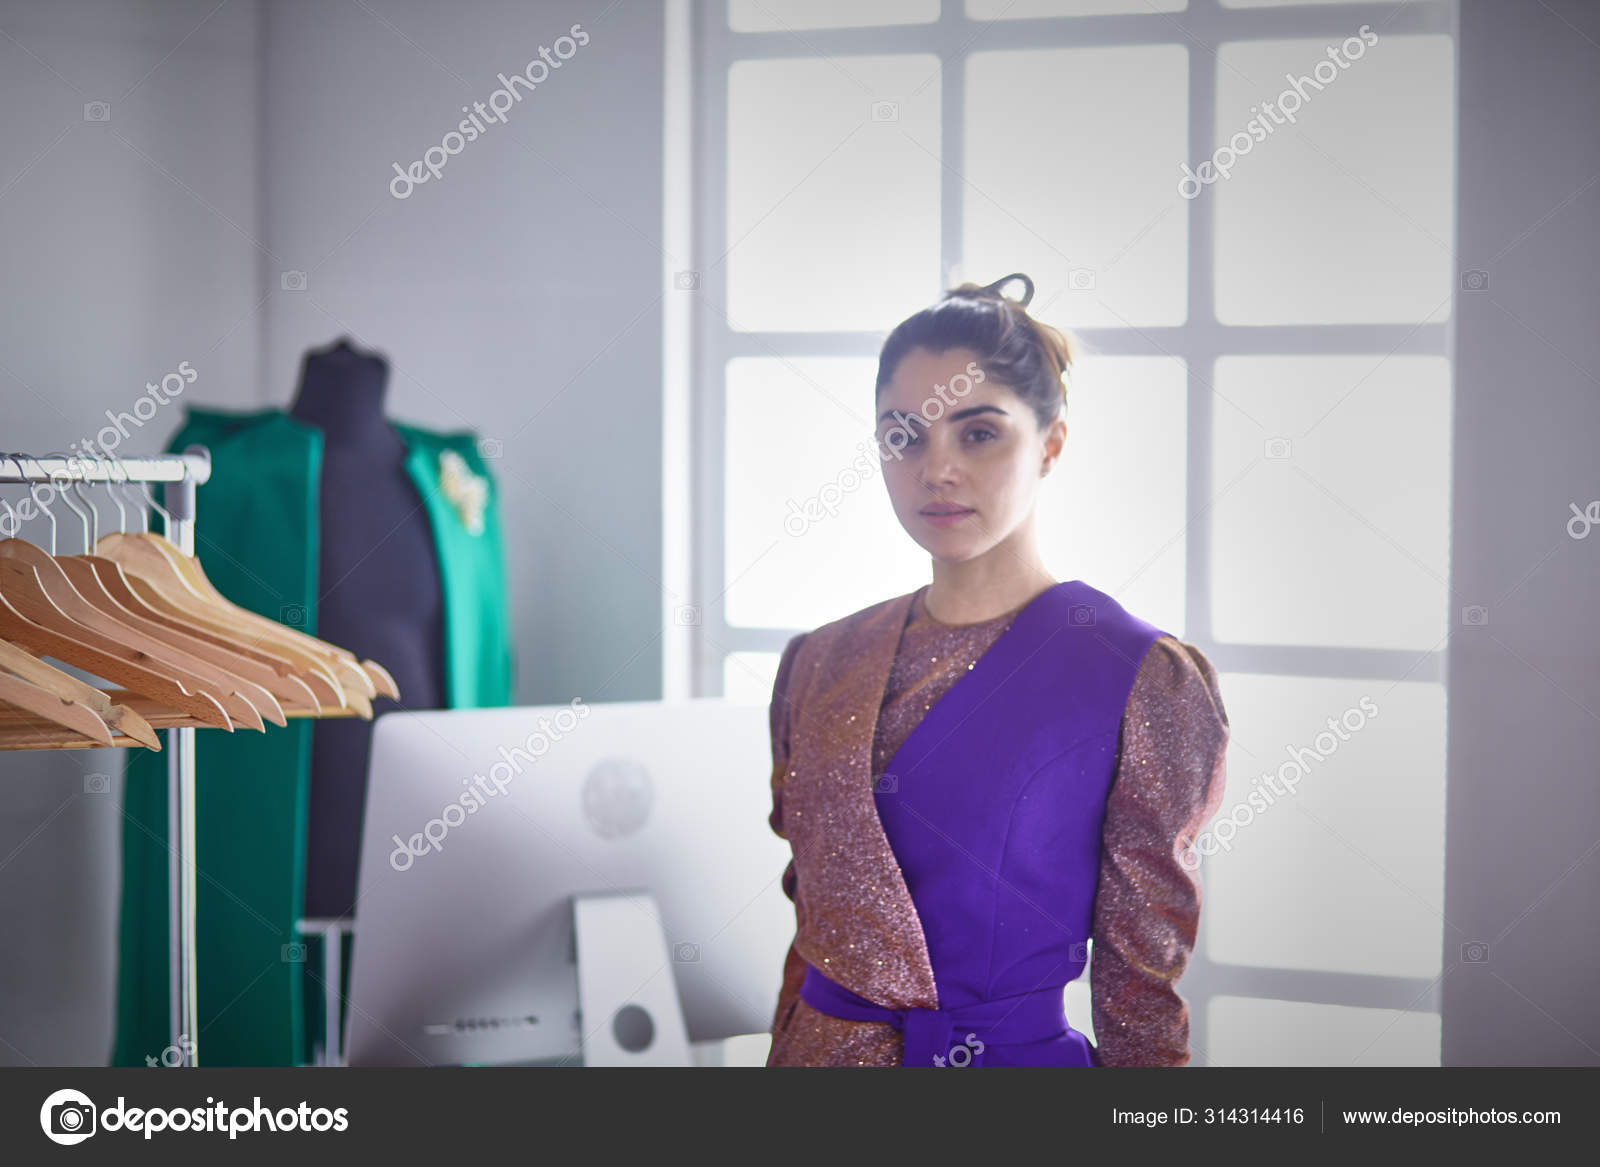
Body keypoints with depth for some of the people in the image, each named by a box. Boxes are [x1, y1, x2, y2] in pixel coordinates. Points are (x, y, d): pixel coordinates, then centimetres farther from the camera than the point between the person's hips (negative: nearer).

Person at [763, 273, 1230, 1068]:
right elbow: (814, 925, 10)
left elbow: (1139, 989, -9)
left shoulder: (1145, 683, -12)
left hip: (1014, 1055, -4)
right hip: (817, 1049, 4)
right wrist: (786, 1048, 10)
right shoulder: (819, 666, 2)